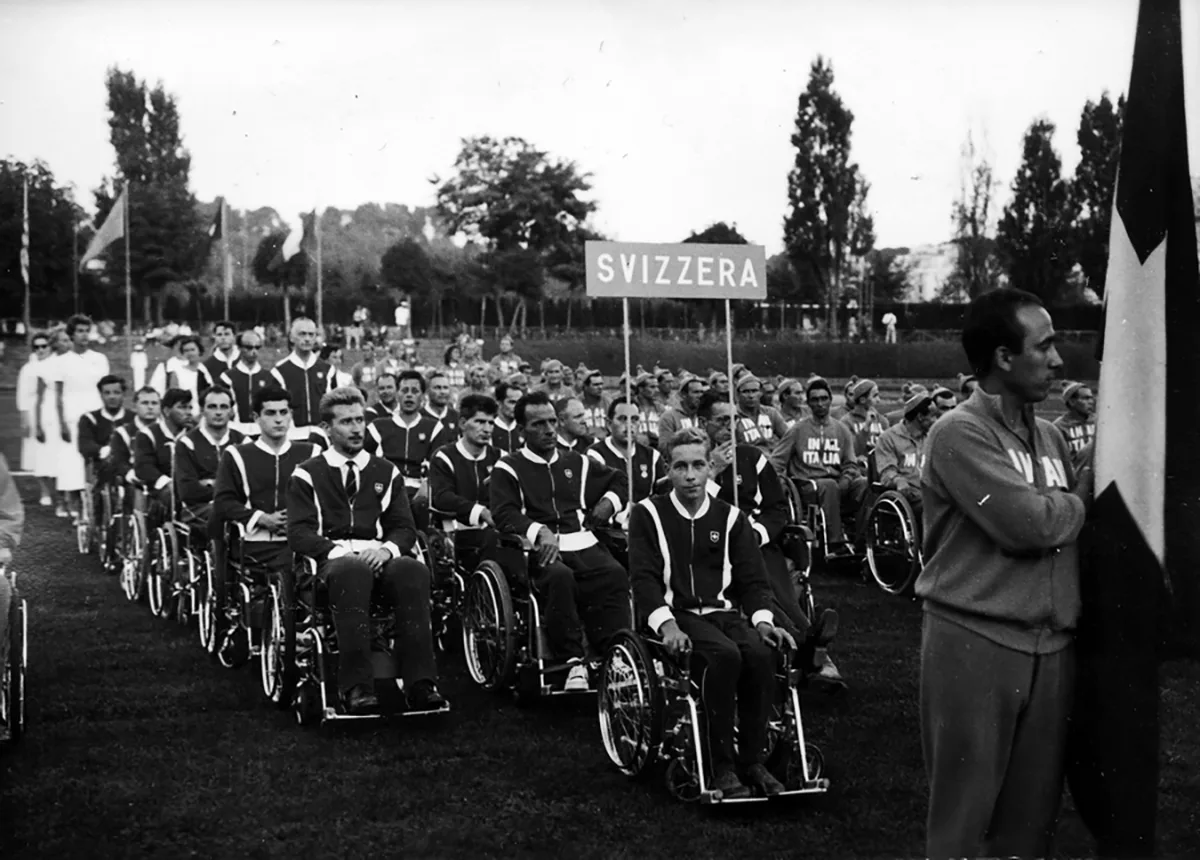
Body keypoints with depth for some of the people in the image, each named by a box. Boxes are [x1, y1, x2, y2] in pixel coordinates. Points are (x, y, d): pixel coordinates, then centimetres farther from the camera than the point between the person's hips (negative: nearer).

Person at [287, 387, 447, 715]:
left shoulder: (387, 473, 21)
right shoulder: (307, 475, 13)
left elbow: (405, 528, 14)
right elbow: (299, 533, 2)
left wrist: (387, 549, -10)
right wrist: (338, 551, -16)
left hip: (379, 556, 3)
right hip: (331, 560, -2)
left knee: (414, 570, -34)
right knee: (353, 571, -41)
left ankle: (420, 683, -39)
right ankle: (356, 687, -45)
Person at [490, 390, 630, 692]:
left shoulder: (576, 462, 25)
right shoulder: (508, 468, 10)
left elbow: (619, 481, 38)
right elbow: (504, 514, -4)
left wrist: (610, 501, 15)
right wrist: (540, 532, -20)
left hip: (583, 544, 4)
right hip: (539, 551, -4)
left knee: (615, 574, -29)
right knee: (560, 576, -38)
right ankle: (573, 662, -32)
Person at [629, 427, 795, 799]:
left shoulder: (731, 518, 14)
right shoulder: (648, 514, 4)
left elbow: (753, 579, 11)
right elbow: (644, 577, -5)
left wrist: (762, 619, -9)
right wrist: (667, 624, -21)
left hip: (724, 611, 3)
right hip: (676, 613, -3)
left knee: (761, 653, -29)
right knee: (725, 654, -34)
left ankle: (752, 760, -17)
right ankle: (721, 766, -25)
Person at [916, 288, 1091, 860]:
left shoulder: (1051, 438, 13)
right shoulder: (960, 433, -11)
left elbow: (1078, 529, 15)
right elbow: (1031, 524, -18)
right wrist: (1081, 500, 0)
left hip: (1050, 643, 7)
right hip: (973, 642, -6)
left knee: (1034, 809, 11)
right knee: (965, 810, 3)